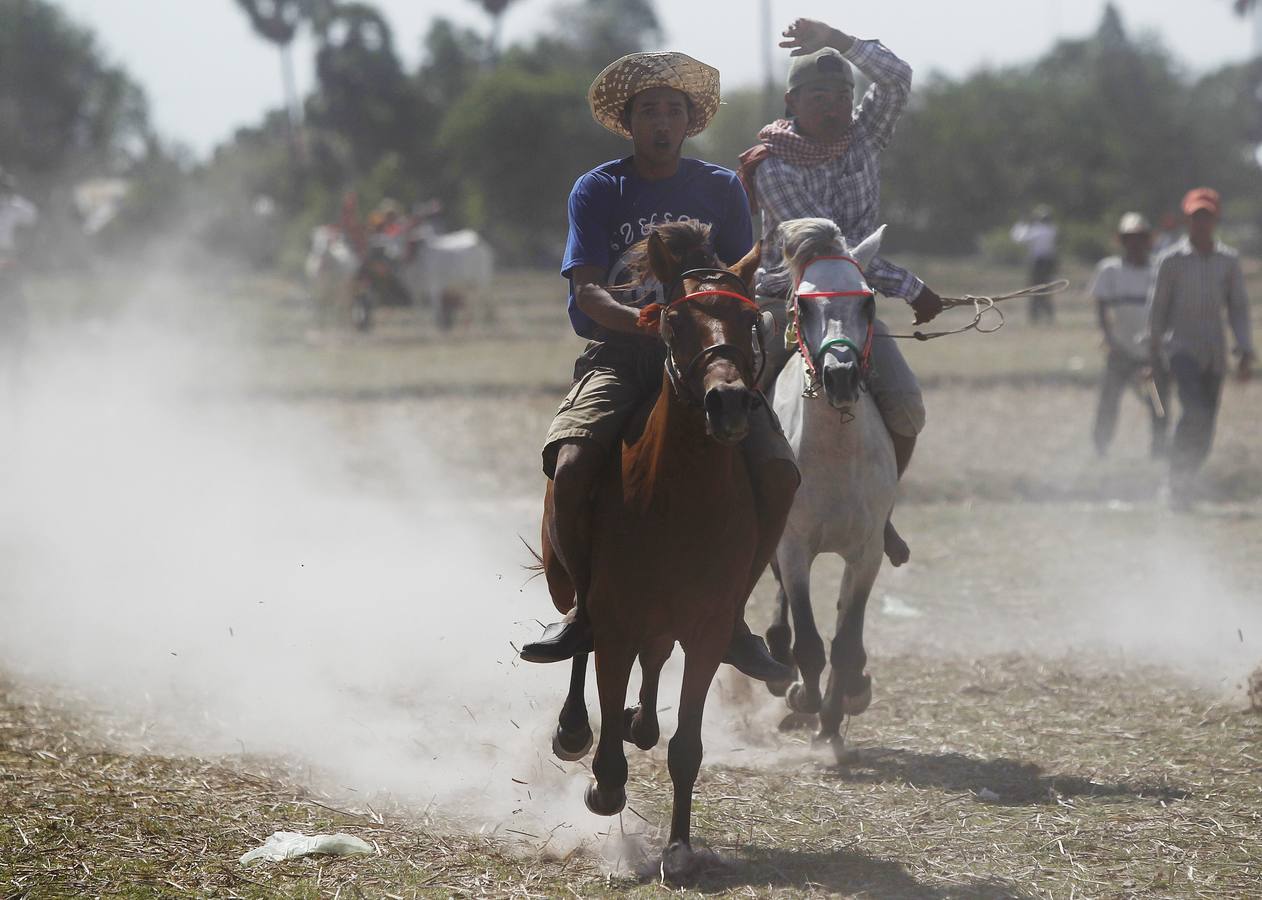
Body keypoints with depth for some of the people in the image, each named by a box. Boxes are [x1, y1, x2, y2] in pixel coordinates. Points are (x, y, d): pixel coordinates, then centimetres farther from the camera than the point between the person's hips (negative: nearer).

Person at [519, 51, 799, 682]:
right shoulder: (597, 191, 4)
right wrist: (649, 320, -27)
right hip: (619, 353, -2)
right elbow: (588, 293, -7)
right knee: (569, 468, -30)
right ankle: (587, 608, -5)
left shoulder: (721, 188, 10)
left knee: (778, 473, -22)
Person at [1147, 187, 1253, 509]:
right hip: (1182, 347, -4)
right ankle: (1179, 481, -15)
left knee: (1205, 425, 4)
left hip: (1215, 352, 4)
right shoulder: (1172, 260, -2)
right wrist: (1154, 355, 4)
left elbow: (1238, 308, 9)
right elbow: (1157, 309, 4)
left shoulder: (1228, 260, 7)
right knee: (1195, 412, -23)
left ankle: (1181, 483, 20)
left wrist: (1245, 353, 0)